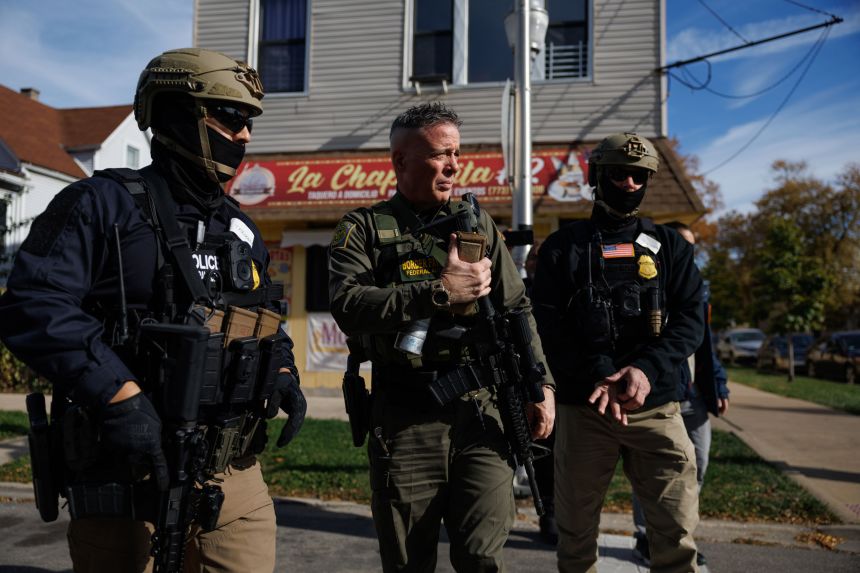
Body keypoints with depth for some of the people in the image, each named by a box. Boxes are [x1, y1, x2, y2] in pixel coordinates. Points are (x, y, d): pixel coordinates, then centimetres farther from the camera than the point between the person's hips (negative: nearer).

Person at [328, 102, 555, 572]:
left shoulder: (478, 224, 12)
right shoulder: (364, 229, 3)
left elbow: (517, 311, 14)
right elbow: (348, 306, -15)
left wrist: (541, 384, 6)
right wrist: (440, 292, -18)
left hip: (480, 413, 2)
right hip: (403, 420, -1)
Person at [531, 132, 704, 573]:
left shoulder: (669, 246, 11)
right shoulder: (561, 248, 6)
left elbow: (690, 319, 2)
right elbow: (547, 326, -2)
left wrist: (647, 368, -16)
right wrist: (596, 380, -16)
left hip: (656, 408, 1)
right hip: (583, 408, -1)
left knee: (677, 536, 0)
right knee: (575, 534, 9)